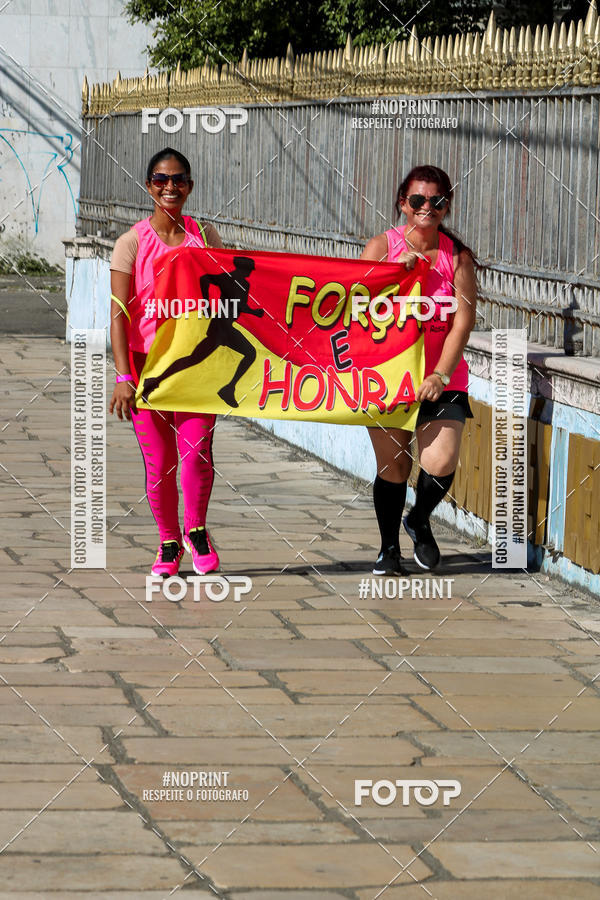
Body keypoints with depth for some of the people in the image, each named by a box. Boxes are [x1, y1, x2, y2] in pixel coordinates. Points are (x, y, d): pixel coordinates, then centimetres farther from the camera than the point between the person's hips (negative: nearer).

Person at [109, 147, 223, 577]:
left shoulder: (205, 236, 6)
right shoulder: (133, 242, -1)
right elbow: (119, 314, -4)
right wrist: (123, 376, -13)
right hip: (147, 362, -1)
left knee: (196, 451, -15)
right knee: (159, 463, 1)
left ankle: (196, 530, 9)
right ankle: (168, 543, 22)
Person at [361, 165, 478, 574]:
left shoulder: (457, 255, 0)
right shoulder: (382, 246, 0)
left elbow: (463, 321, -5)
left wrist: (440, 375, -13)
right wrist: (396, 271, -18)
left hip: (442, 377, 0)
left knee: (441, 463, -13)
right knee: (393, 466, 4)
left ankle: (420, 521, 19)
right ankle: (389, 548, 25)